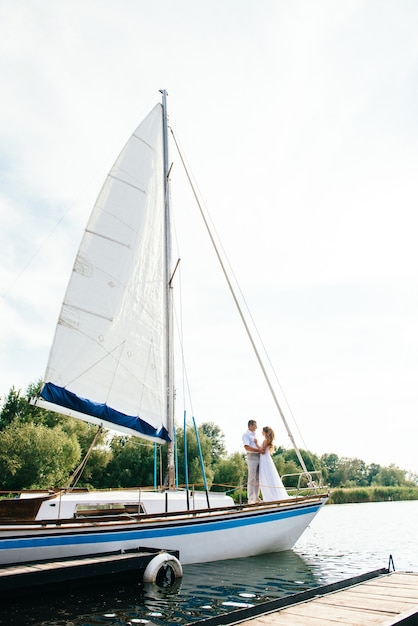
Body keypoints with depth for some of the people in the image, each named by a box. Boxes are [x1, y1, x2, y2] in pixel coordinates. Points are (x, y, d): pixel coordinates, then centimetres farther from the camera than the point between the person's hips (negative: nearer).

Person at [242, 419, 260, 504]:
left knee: (258, 478, 8)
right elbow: (247, 447, -15)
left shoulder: (255, 435, 21)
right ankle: (251, 499, -7)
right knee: (252, 478, -9)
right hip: (252, 457, -8)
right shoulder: (246, 435, -3)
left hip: (258, 457, 8)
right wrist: (259, 450, -20)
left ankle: (256, 497, 14)